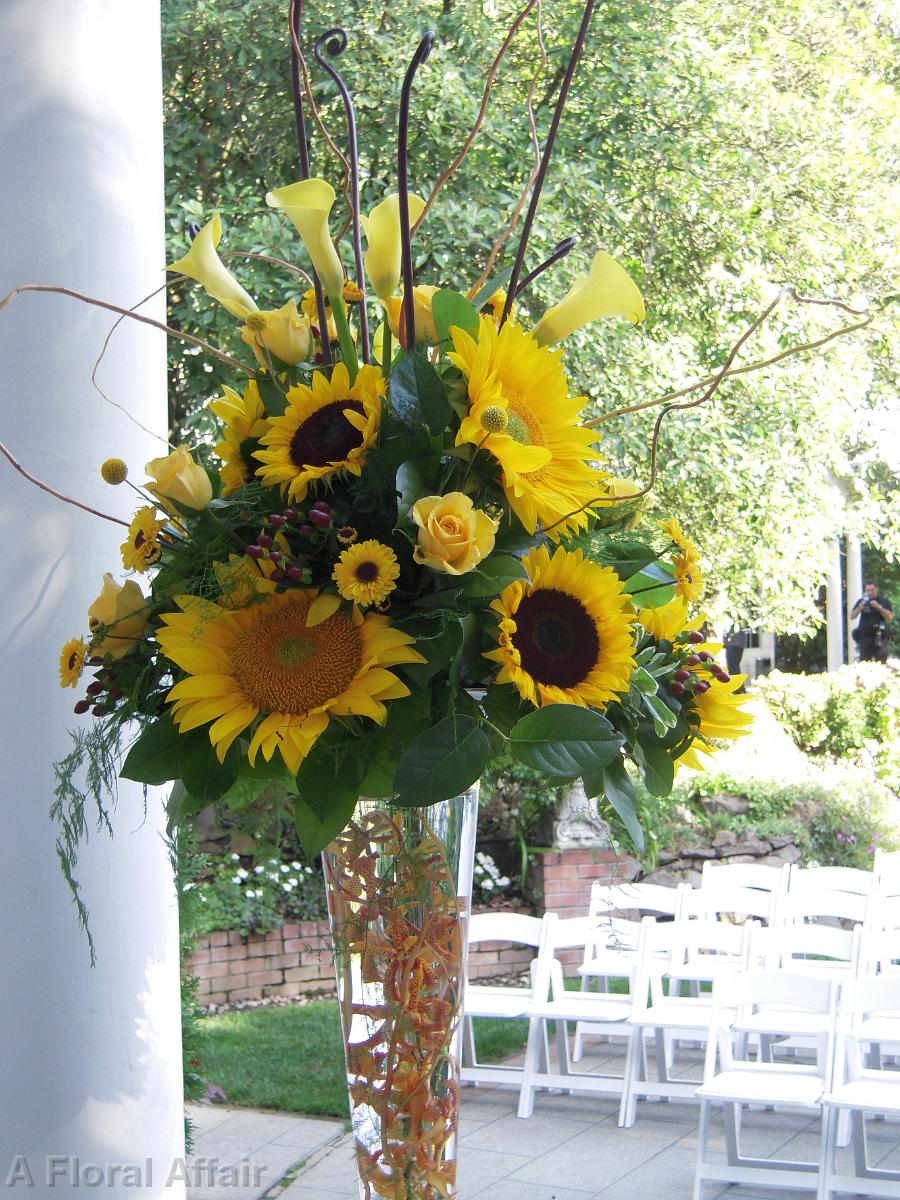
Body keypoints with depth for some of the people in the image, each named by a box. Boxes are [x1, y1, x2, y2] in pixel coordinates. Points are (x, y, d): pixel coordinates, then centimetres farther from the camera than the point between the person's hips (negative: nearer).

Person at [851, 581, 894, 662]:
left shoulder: (884, 601, 5)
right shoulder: (861, 601, 11)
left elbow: (890, 617, -4)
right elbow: (852, 617, 8)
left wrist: (878, 607, -14)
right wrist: (859, 608, -11)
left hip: (879, 636, -2)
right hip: (864, 636, 2)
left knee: (881, 663, -6)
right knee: (864, 663, 0)